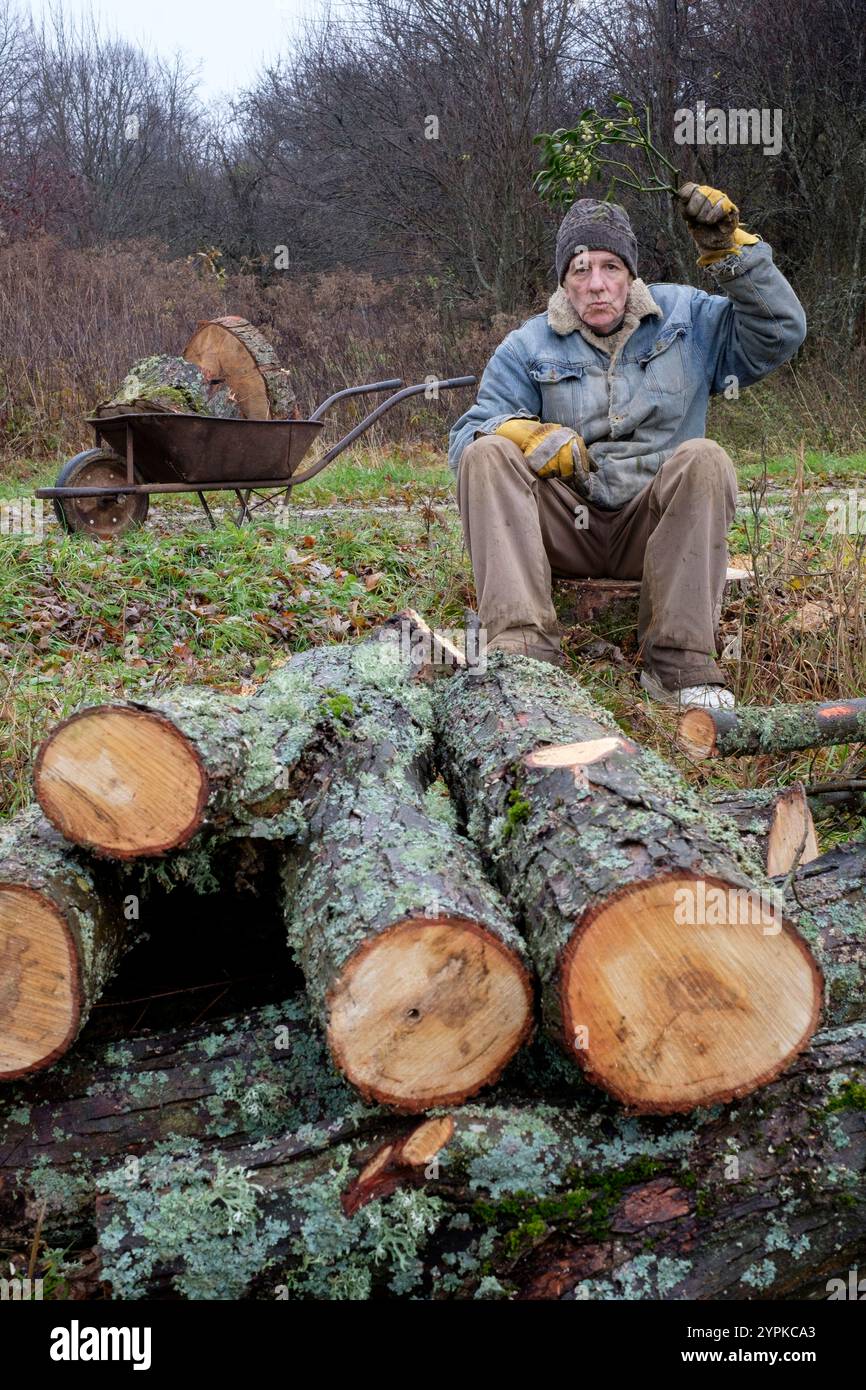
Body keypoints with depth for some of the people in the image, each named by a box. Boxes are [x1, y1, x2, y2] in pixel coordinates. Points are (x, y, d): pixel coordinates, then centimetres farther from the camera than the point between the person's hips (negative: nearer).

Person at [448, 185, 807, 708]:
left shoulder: (686, 317, 11)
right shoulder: (528, 348, 9)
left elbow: (780, 333, 2)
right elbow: (465, 437, 1)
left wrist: (732, 248, -8)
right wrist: (523, 432, -22)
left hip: (655, 525, 0)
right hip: (566, 526, 0)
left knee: (704, 458, -30)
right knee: (487, 453, -24)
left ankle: (680, 662, -31)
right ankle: (523, 645, -38)